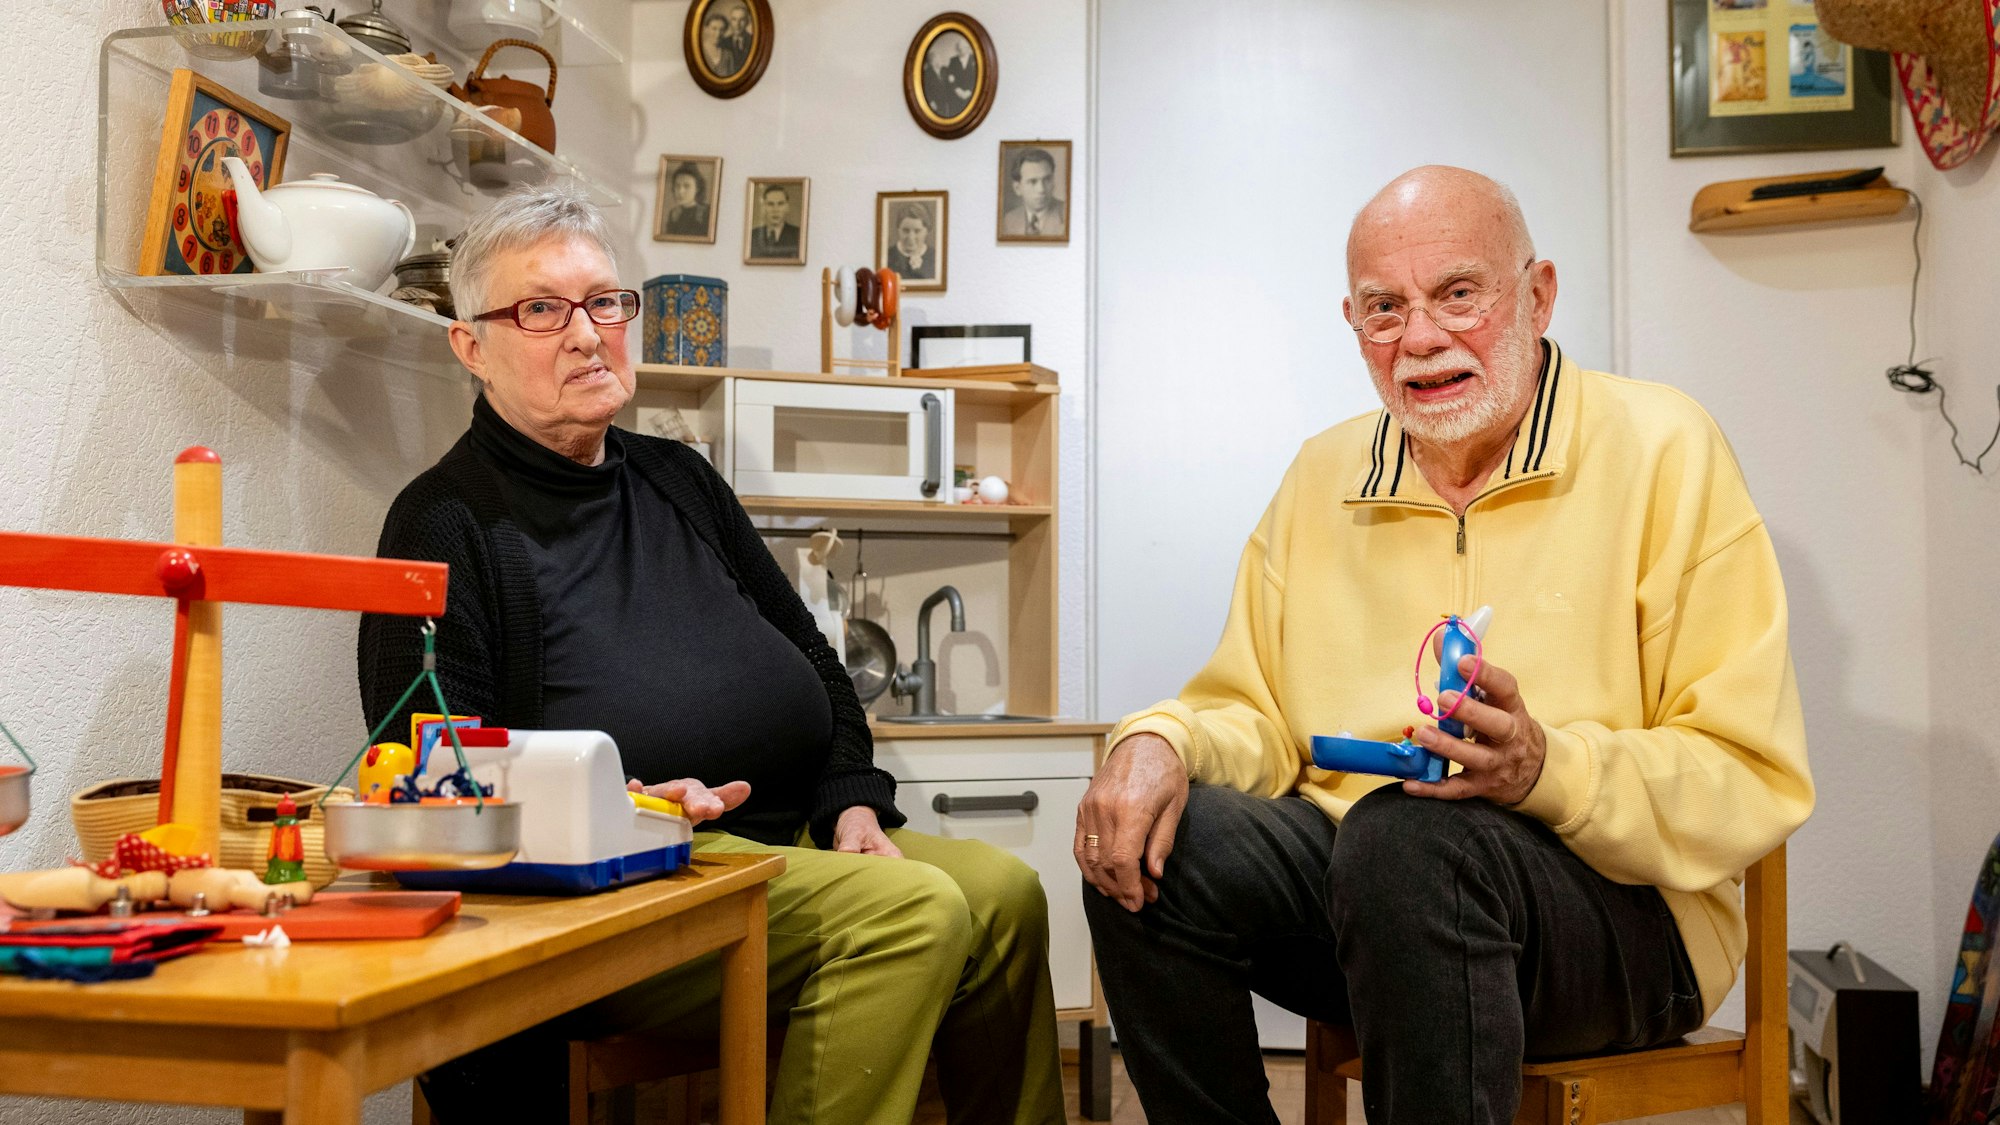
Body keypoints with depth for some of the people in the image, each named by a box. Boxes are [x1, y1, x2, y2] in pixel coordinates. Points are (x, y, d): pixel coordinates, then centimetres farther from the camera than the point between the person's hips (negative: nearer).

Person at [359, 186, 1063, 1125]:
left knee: (1003, 892, -13)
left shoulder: (678, 481, 21)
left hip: (791, 837, 7)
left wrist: (853, 800, 8)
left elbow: (808, 656, 24)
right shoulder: (447, 520, -1)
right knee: (912, 909, -26)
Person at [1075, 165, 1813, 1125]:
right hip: (1348, 869, 5)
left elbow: (1752, 782, -8)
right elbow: (1258, 718, 12)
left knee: (1404, 836, -35)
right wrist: (1162, 740, -10)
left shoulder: (1661, 449, -4)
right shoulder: (1322, 477, 12)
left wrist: (1549, 768, -25)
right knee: (1151, 839, -22)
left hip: (1617, 900, -4)